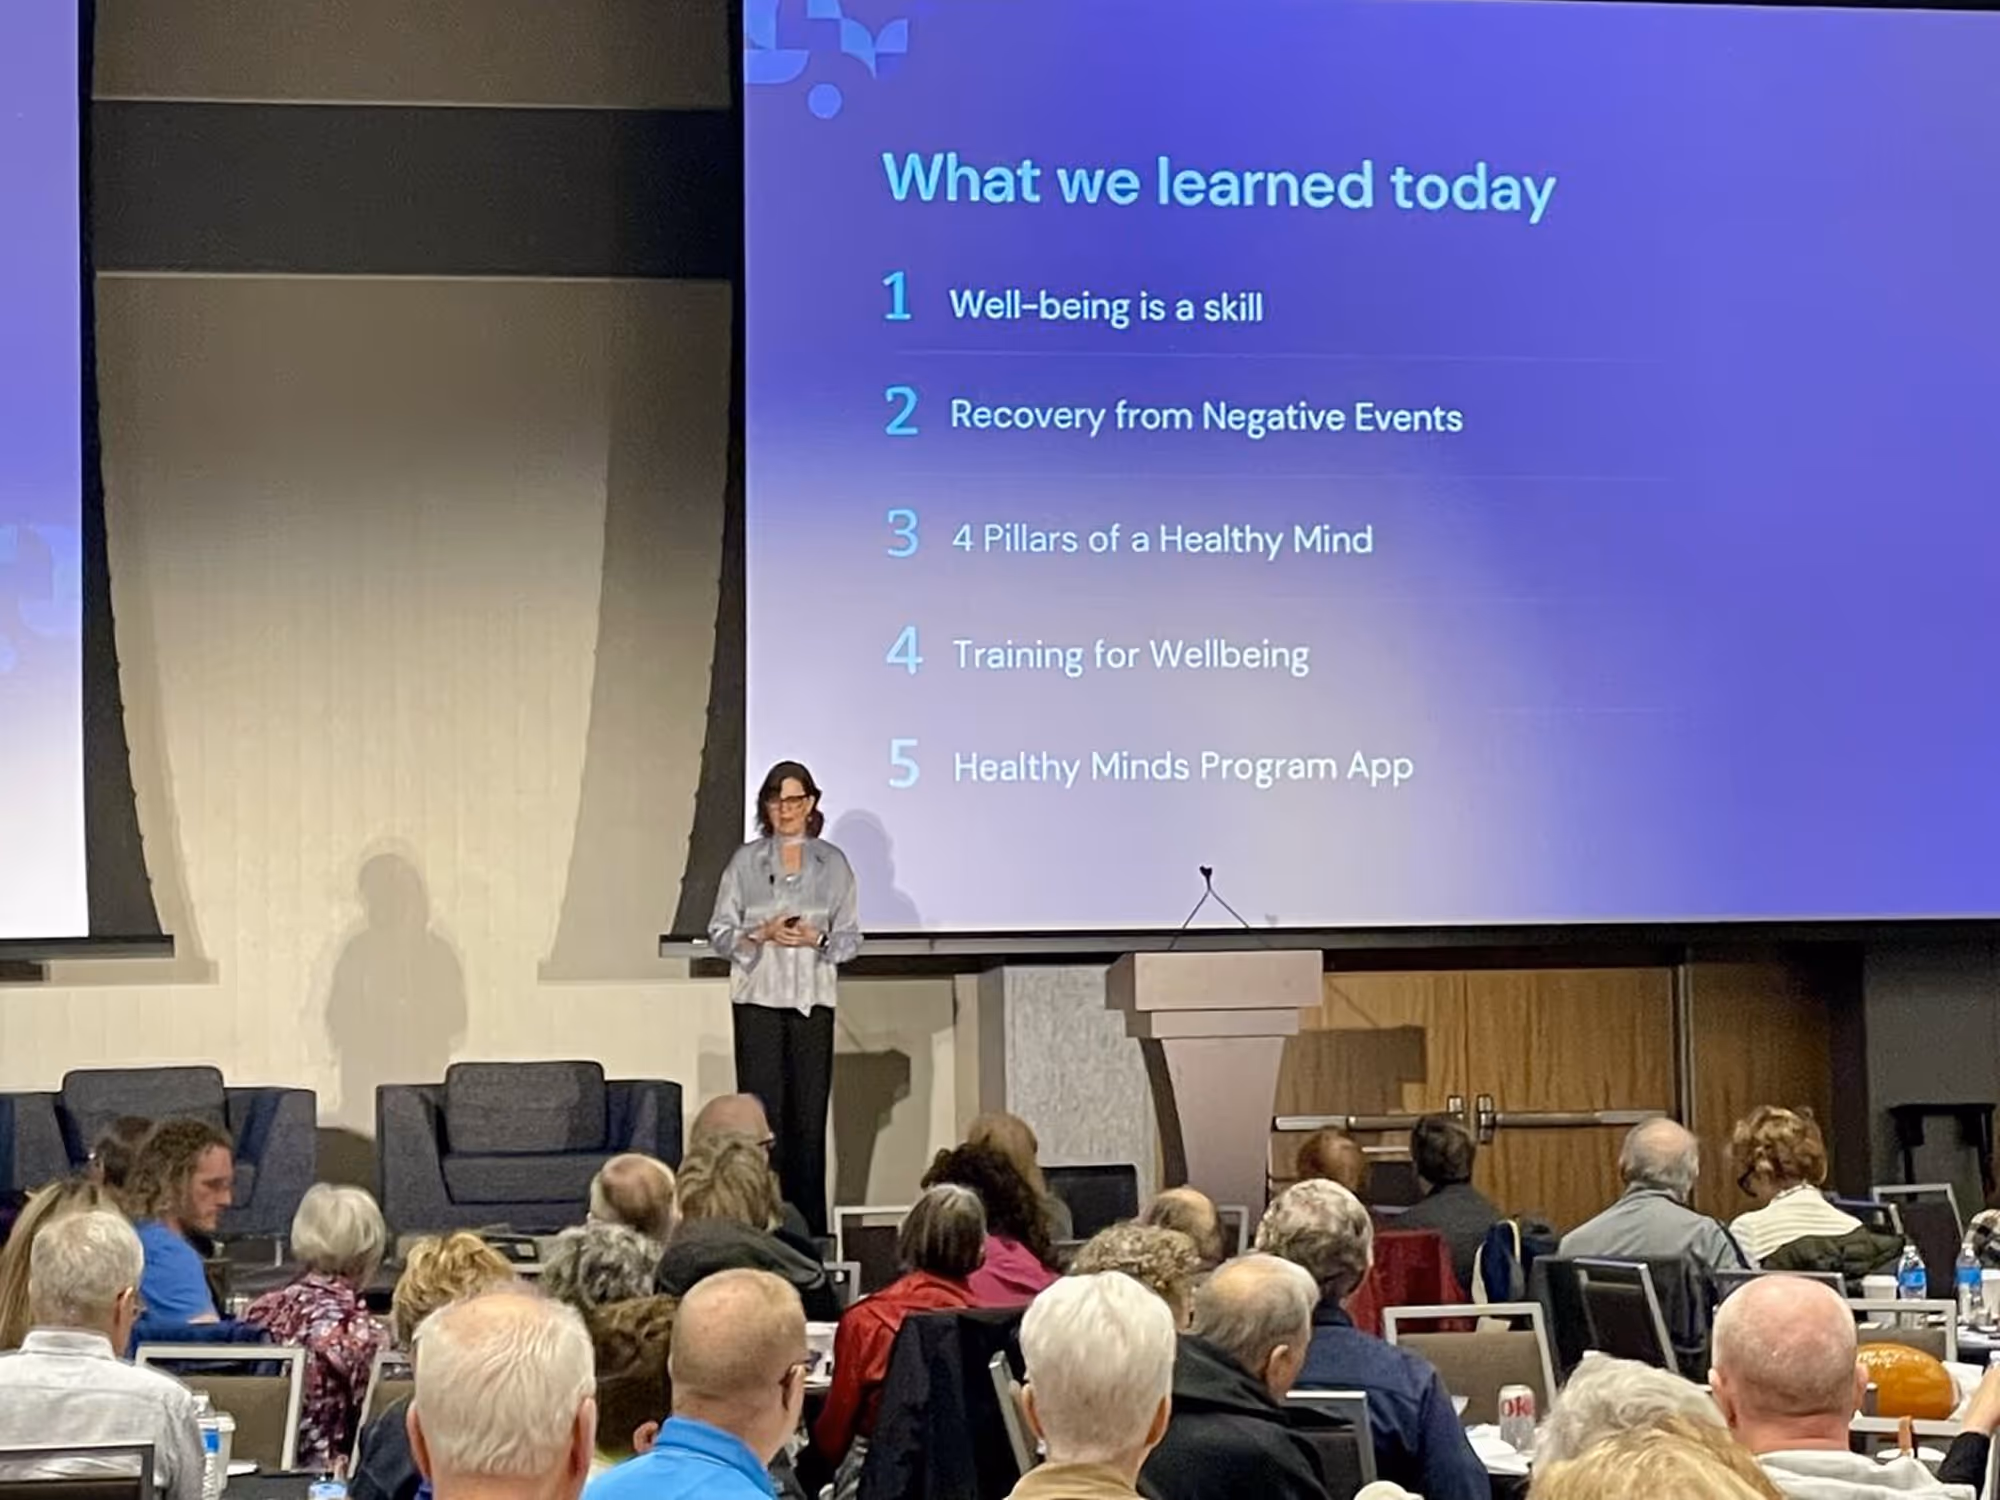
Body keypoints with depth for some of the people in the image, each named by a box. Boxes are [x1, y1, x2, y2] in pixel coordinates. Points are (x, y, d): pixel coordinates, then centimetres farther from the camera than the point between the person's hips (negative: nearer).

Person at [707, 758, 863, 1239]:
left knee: (809, 1113, 0)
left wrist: (816, 938, -11)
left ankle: (809, 1225, 6)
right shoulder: (746, 861, 6)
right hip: (759, 999, -1)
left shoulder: (832, 862, 8)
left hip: (812, 1001, 1)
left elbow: (851, 937, 8)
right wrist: (761, 934, -13)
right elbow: (719, 933, 4)